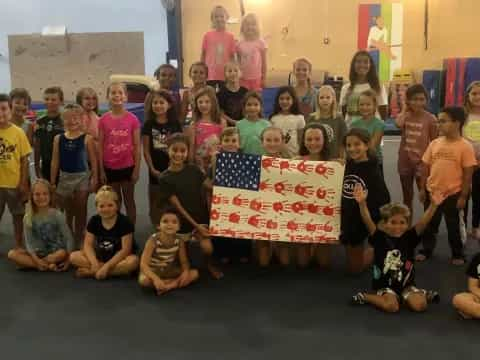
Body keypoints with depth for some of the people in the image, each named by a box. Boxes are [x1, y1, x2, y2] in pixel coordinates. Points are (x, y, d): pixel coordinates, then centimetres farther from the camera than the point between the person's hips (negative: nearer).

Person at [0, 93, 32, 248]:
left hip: (15, 183, -1)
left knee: (18, 216, 13)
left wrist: (24, 183, -6)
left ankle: (19, 246, 28)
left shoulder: (18, 132, -7)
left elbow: (24, 160, -3)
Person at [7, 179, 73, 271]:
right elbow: (29, 242, -5)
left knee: (63, 253, -36)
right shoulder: (28, 218, -3)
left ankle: (29, 263, -18)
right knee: (12, 254, -21)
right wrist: (36, 260, -21)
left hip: (55, 253, -2)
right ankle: (49, 265, -26)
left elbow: (68, 238, -6)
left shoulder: (57, 215, -7)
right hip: (37, 254, 3)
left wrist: (68, 258, -16)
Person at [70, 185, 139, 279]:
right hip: (100, 257, 4)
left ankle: (91, 272, -29)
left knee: (133, 261, -37)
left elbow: (125, 249, -20)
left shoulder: (124, 222, -16)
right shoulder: (94, 221, -4)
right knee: (74, 256, -15)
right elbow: (88, 245, -7)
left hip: (119, 259, -4)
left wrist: (106, 266, -27)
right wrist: (95, 263, -25)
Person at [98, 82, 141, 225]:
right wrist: (101, 170, -2)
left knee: (129, 200, 11)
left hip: (127, 166, -1)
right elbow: (100, 146, 0)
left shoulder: (132, 119, -6)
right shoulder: (103, 120, -4)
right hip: (110, 167, 1)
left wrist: (137, 169, -5)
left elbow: (137, 146, -3)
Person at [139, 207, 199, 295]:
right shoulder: (153, 240, -25)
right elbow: (143, 264, -30)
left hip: (169, 271, 4)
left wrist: (186, 271, -28)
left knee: (194, 273, -15)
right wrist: (155, 278, -46)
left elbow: (184, 262, -4)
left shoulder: (179, 241, -13)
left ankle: (168, 286, -26)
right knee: (143, 280, -37)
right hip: (153, 271, -4)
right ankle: (175, 282, -22)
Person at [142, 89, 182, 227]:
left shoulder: (175, 124, 1)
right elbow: (146, 150, -3)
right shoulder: (148, 125, -3)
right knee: (156, 203, 7)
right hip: (156, 170, -1)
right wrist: (152, 169, -10)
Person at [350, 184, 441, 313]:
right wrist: (362, 203, -43)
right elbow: (368, 221, -25)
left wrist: (433, 205, -35)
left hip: (406, 284, 2)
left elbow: (423, 222, -17)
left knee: (420, 305, -22)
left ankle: (423, 294, 13)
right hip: (385, 285, -2)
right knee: (391, 306, -28)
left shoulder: (409, 237, -3)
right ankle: (364, 297, -2)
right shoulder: (380, 238, -9)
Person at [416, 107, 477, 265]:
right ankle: (426, 250, 32)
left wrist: (463, 196, -10)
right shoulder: (435, 143, 0)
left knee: (454, 226, 11)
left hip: (453, 194, -4)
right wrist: (422, 189, 6)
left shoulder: (465, 146, -12)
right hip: (432, 192, 4)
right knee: (430, 224, 15)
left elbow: (468, 174, -10)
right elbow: (426, 167, 7)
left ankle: (458, 254, 28)